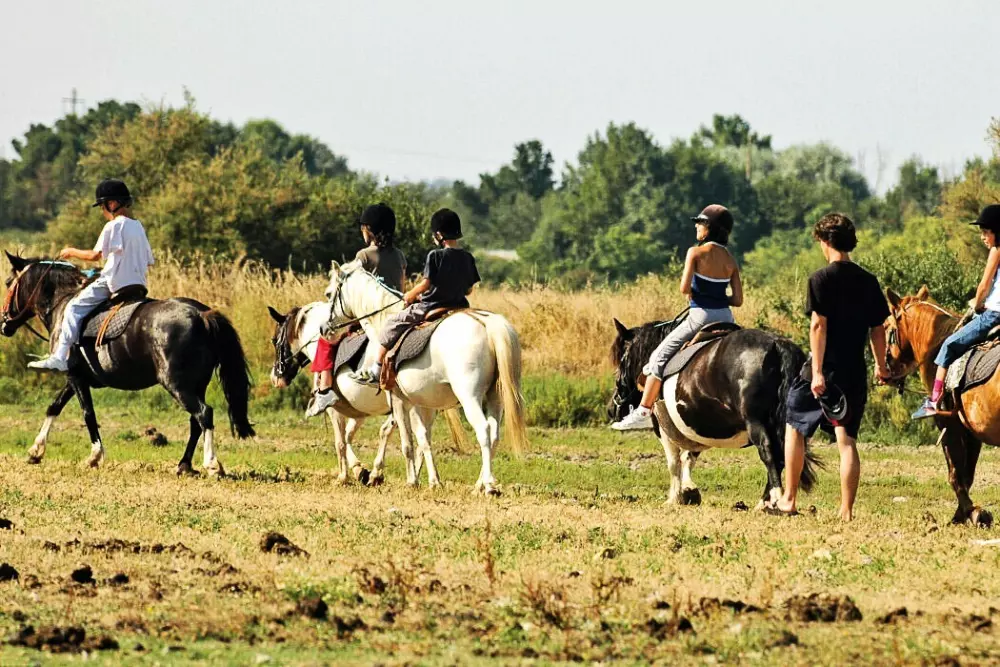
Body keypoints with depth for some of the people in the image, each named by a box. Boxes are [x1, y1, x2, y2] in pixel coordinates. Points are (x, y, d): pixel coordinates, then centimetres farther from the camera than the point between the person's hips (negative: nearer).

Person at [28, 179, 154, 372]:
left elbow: (95, 255, -14)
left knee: (74, 308, -7)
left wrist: (72, 252, 1)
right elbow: (148, 262, 19)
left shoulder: (114, 226, -10)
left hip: (115, 283, -9)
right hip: (138, 284, 9)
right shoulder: (139, 227, 15)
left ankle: (60, 358, -18)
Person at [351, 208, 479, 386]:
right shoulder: (468, 258, 4)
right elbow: (469, 289, 9)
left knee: (392, 323, 7)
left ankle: (376, 371, 9)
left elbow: (425, 284, -15)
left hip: (430, 308, -6)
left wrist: (410, 296, 3)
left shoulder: (435, 256, -14)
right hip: (458, 306, 6)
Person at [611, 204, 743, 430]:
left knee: (660, 357, 5)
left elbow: (685, 289, -18)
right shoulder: (730, 261, 5)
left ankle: (643, 412, 4)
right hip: (726, 318, 5)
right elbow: (738, 300, 2)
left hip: (701, 316, -5)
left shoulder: (696, 253, -10)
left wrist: (694, 293, 4)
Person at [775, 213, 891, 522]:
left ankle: (788, 499, 16)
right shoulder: (869, 281, 5)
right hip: (855, 373, 4)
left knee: (794, 427, 15)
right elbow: (878, 328, 8)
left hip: (823, 371, -4)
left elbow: (818, 325, -16)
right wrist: (881, 366, 21)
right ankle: (847, 509, 0)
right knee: (847, 439, 5)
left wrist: (817, 372, -19)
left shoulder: (822, 279, -10)